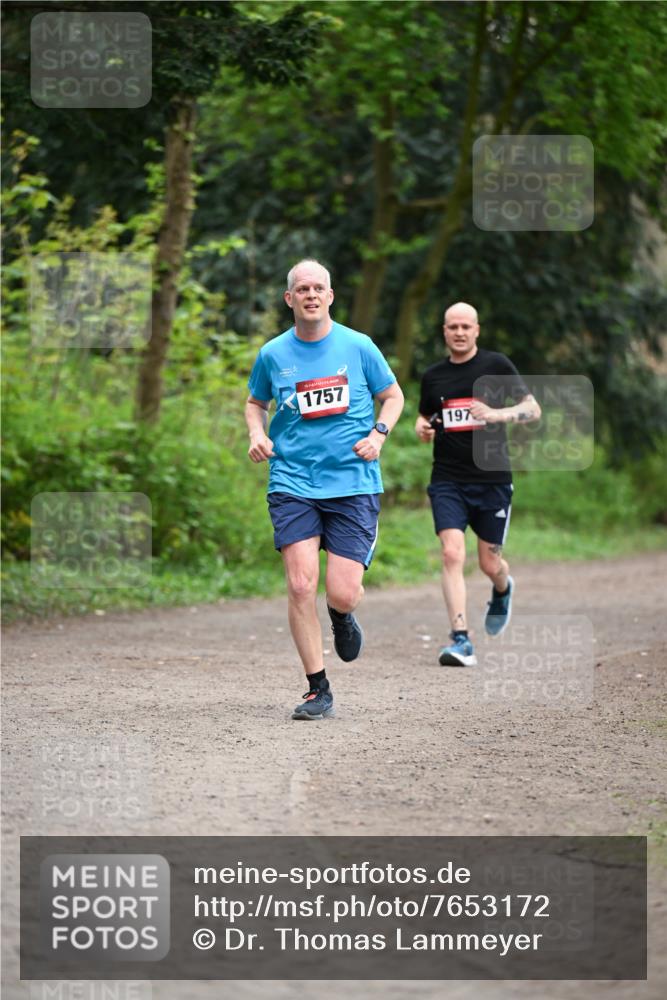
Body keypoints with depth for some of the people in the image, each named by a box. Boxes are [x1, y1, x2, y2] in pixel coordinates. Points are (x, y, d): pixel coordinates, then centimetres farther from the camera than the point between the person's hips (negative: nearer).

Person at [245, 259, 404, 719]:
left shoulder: (358, 346, 1)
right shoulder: (273, 354, 5)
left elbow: (393, 395, 13)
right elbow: (256, 402, 22)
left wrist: (378, 434, -4)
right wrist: (257, 434, 2)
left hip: (353, 482, -1)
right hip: (293, 483, 1)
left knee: (343, 593, -8)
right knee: (301, 585, -12)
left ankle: (342, 617, 32)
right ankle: (318, 690, 0)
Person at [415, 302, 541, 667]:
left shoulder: (496, 365, 0)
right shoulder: (433, 376, 9)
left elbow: (533, 409, -1)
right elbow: (424, 416, 24)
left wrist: (497, 414, -19)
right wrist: (422, 428, 0)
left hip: (493, 479, -1)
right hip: (448, 481, 1)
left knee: (489, 563, 7)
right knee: (452, 554, -17)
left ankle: (502, 591, 45)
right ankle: (460, 640, -18)